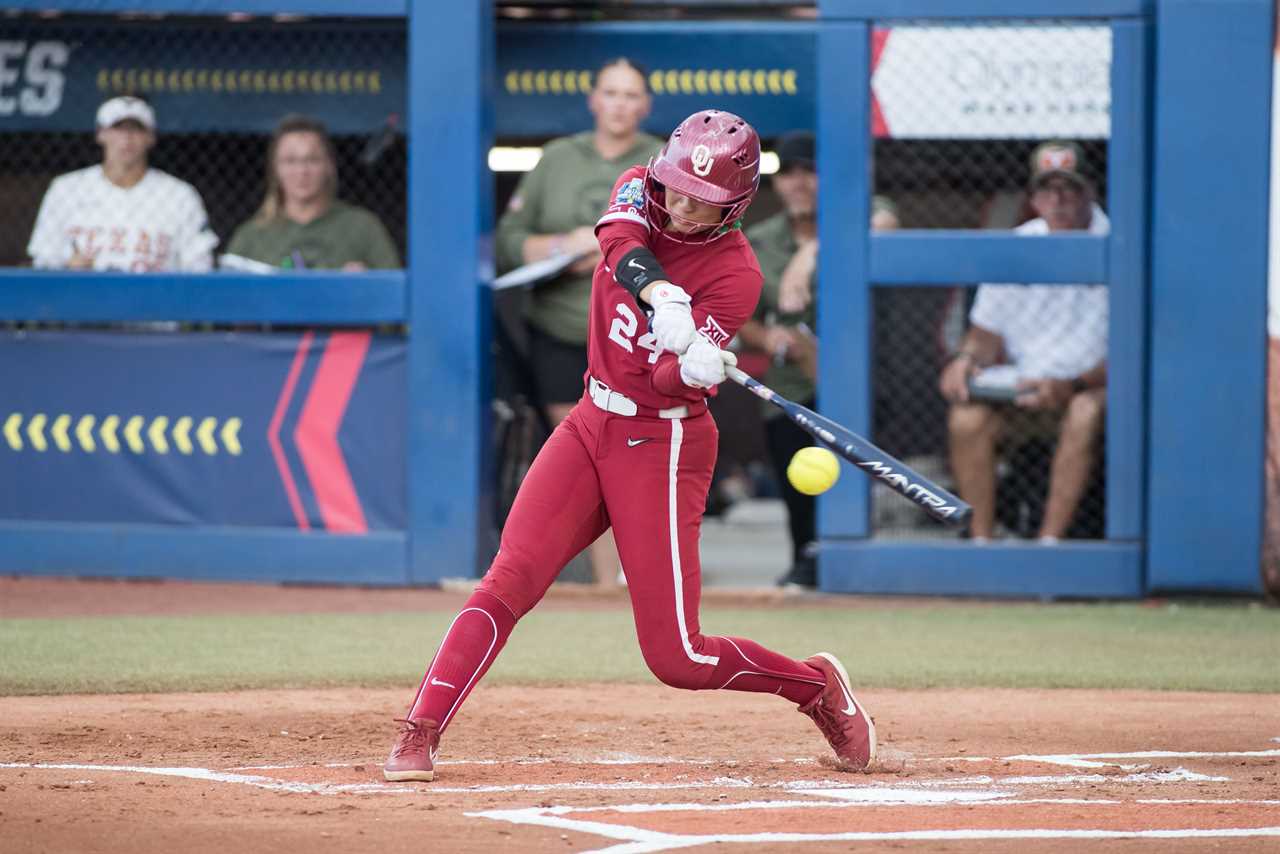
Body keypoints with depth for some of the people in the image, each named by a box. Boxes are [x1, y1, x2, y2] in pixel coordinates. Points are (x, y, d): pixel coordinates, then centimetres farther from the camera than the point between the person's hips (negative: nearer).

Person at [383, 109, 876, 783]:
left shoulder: (735, 274, -13)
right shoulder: (639, 192, 1)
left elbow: (669, 382, -21)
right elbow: (623, 244, -23)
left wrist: (693, 367, -44)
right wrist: (663, 300, -41)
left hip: (661, 444, -4)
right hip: (592, 424, 5)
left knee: (676, 658, -5)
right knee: (508, 580, -14)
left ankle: (817, 686, 20)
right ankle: (420, 735, -14)